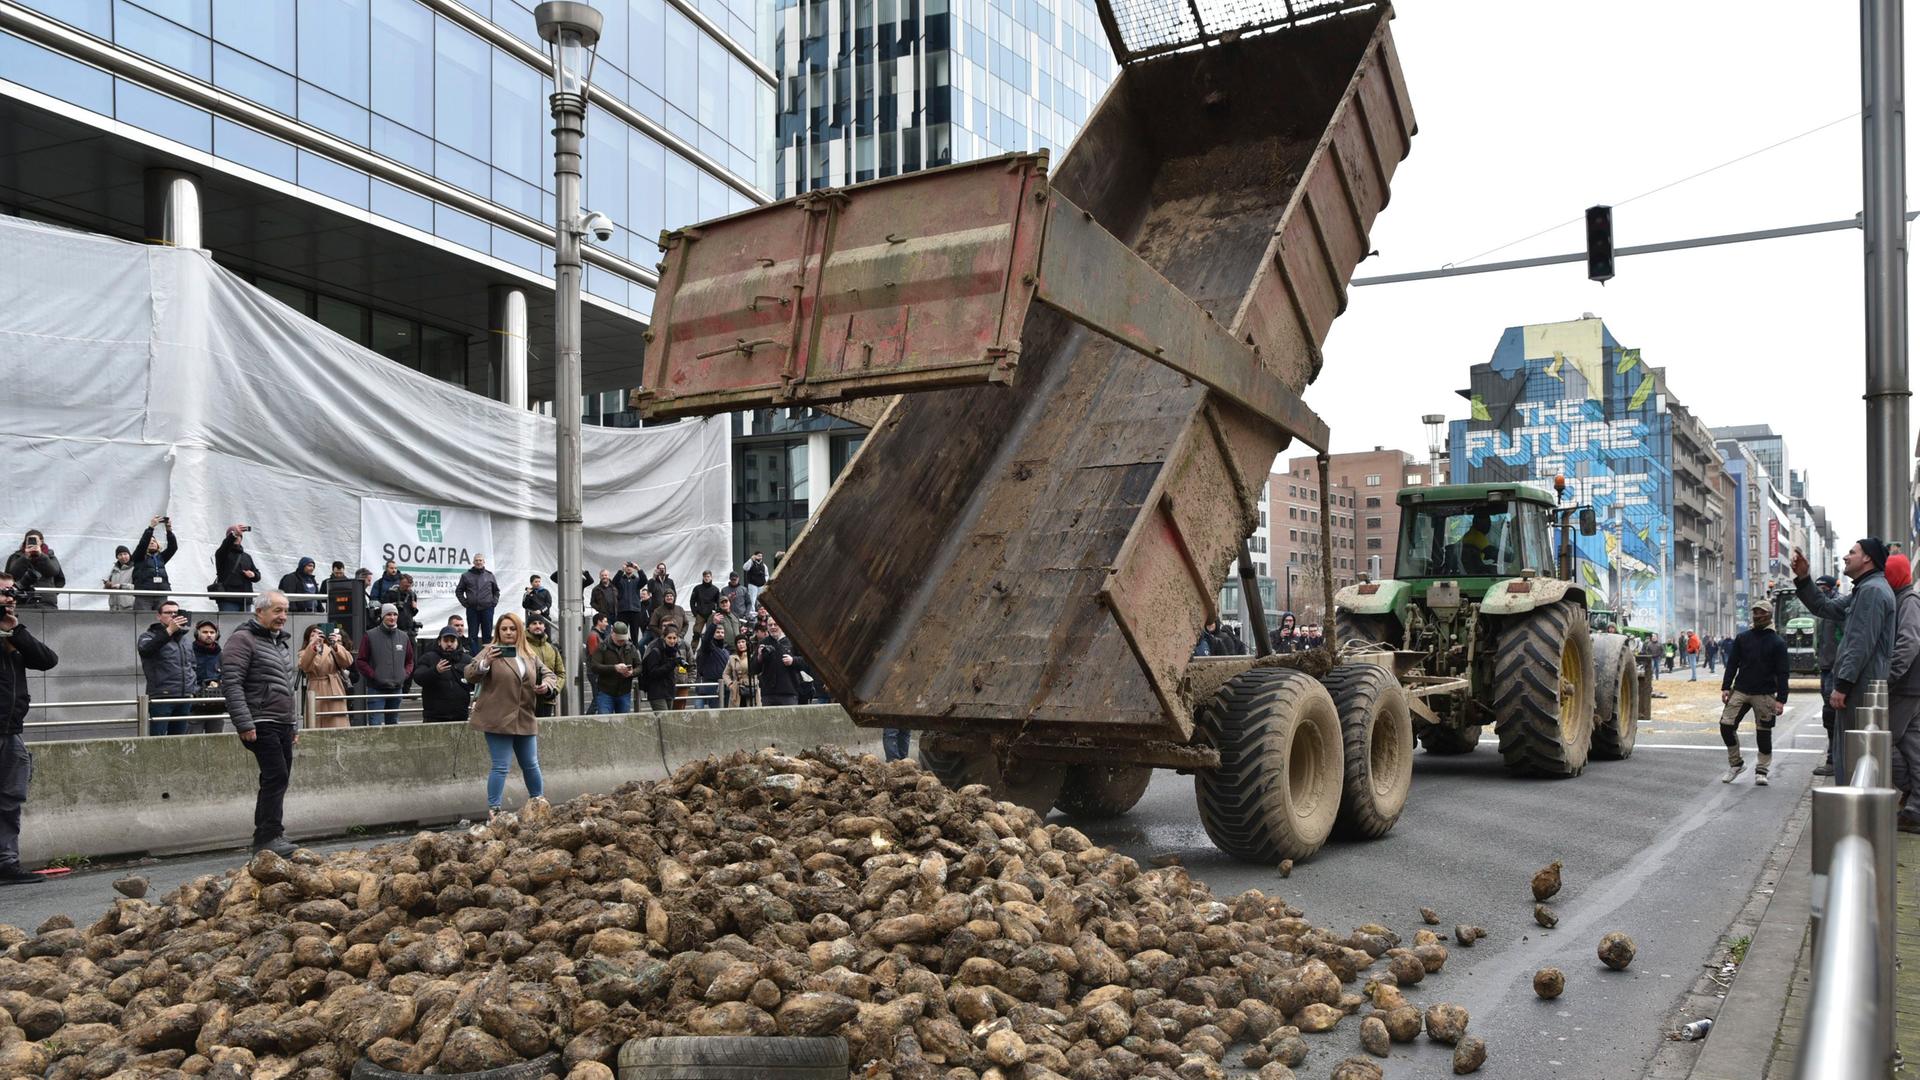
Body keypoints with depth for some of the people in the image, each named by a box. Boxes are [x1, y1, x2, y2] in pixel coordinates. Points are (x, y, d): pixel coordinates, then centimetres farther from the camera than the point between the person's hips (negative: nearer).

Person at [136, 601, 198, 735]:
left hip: (185, 699, 6)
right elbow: (144, 649, -24)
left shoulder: (187, 640, 19)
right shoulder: (150, 636, 0)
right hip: (161, 698, -6)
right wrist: (169, 631, -30)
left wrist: (194, 690, 15)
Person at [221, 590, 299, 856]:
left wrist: (294, 725, 25)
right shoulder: (244, 640, -7)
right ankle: (269, 837, -12)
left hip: (283, 725, 9)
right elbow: (231, 683, -16)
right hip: (261, 724, -9)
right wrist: (244, 724, -21)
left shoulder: (283, 642, 21)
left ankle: (265, 838, 17)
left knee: (277, 780, 10)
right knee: (276, 776, -15)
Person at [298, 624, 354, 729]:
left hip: (335, 695, 0)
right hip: (316, 696, 0)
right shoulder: (304, 653, 10)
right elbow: (304, 666, -13)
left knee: (339, 729, -7)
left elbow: (348, 662, -6)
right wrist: (313, 645, -26)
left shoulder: (332, 649, 12)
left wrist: (336, 645, -22)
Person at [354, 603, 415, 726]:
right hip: (376, 689, -5)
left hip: (396, 688, 5)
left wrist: (405, 674, 2)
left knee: (393, 724, 13)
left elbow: (410, 661, 19)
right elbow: (360, 661, -4)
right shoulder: (370, 636, -4)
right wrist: (373, 675, -13)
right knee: (375, 725, -10)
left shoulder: (404, 637, 10)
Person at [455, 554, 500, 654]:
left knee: (487, 634, 5)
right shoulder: (466, 576, 5)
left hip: (487, 609, 1)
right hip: (472, 610, -1)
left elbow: (496, 591, 18)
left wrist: (494, 602, 6)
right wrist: (465, 602, 2)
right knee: (472, 635, 2)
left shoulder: (490, 575, 9)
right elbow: (458, 591, 12)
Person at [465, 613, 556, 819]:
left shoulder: (529, 656, 12)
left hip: (525, 720, 5)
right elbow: (470, 676, -14)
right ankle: (493, 810, -1)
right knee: (501, 767, -7)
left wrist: (547, 685, -3)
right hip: (498, 721, -5)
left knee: (531, 765, 15)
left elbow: (548, 674, 20)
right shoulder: (490, 652, -4)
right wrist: (485, 663, -34)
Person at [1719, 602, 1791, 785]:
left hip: (1765, 694, -3)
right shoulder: (1742, 638, 9)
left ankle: (1762, 770, 15)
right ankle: (1735, 763, 11)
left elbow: (1783, 673, -3)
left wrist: (1781, 699, -10)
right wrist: (1726, 687, 1)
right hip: (1740, 691, 3)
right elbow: (1732, 663, 11)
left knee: (1764, 733, 2)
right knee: (1726, 725, -6)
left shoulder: (1777, 642, -1)